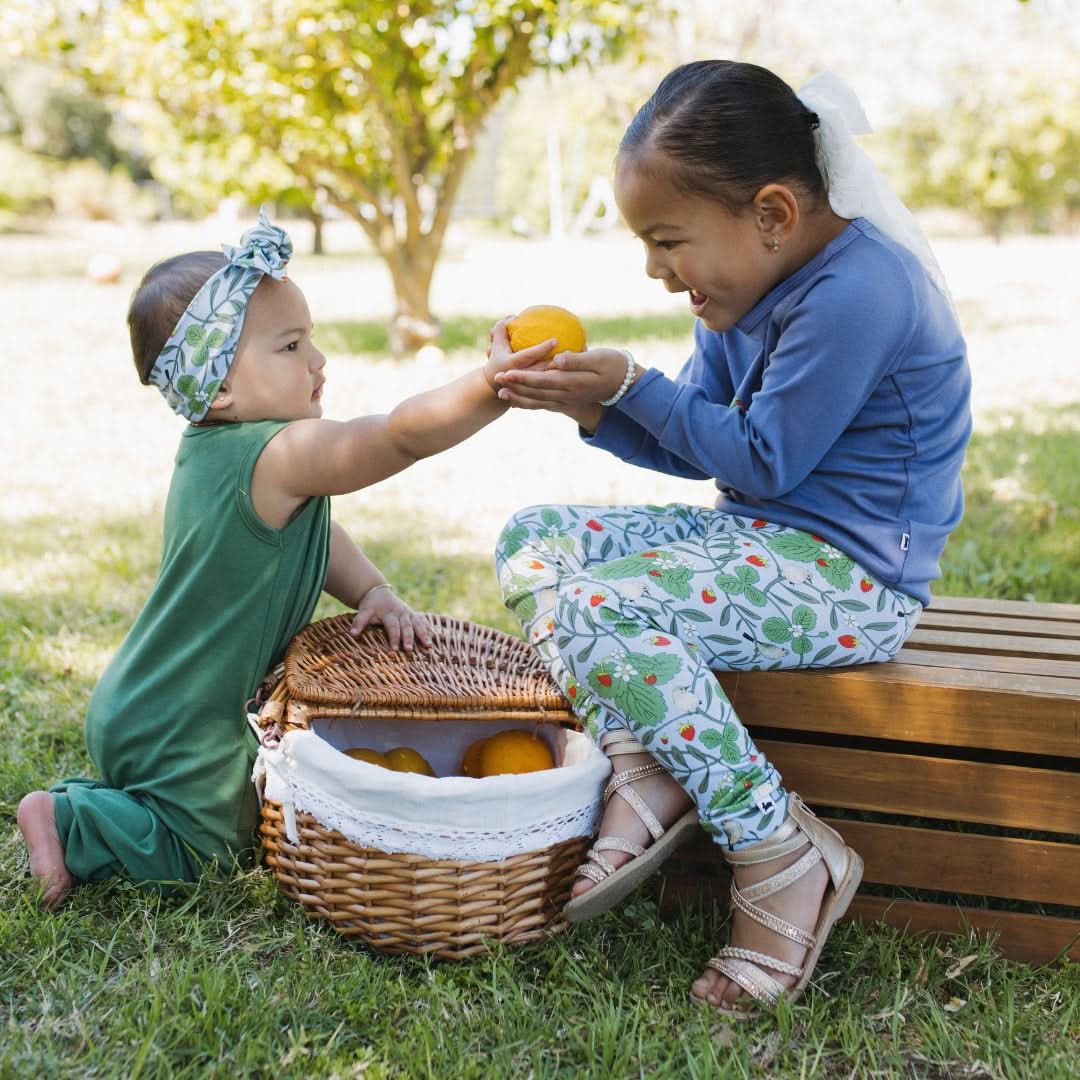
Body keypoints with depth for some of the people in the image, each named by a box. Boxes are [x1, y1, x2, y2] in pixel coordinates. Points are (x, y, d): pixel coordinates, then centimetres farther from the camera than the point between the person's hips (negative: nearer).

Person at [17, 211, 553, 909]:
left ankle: (87, 800, 24)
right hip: (178, 731, -10)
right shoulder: (279, 457, -28)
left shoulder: (212, 448, 3)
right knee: (207, 851, 9)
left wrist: (373, 591, -2)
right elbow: (400, 437, -40)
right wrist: (493, 383, -49)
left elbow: (313, 539, 11)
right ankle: (68, 825, 6)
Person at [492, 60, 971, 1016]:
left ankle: (786, 857, -16)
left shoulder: (856, 293, -22)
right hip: (761, 536, 10)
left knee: (599, 607, -29)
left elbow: (762, 462, -17)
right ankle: (643, 776, -9)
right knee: (534, 539, 5)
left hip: (851, 577, -10)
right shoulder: (753, 284, 8)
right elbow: (700, 446, 13)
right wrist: (597, 409, -4)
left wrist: (632, 388, -11)